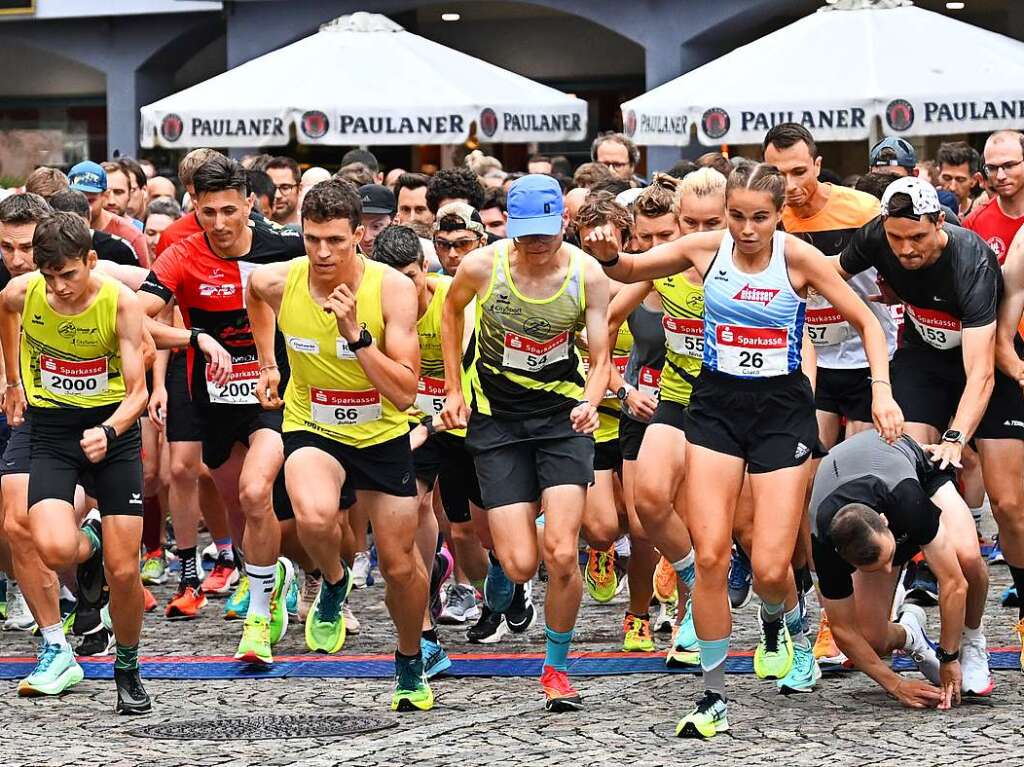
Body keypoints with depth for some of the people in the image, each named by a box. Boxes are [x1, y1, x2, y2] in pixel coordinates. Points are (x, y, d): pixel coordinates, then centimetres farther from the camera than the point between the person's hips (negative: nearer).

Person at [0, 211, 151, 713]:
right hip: (51, 429, 1)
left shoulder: (120, 302, -17)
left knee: (123, 572, -4)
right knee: (54, 550, -24)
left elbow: (137, 391, -16)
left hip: (112, 431, -1)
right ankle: (89, 544, 14)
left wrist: (109, 431, -35)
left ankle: (127, 668, 23)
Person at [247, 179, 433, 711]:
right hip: (311, 428, 0)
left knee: (400, 565, 9)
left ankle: (410, 667, 37)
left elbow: (405, 394, -25)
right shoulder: (277, 282, -17)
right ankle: (333, 584, 2)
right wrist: (267, 363, 15)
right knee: (314, 516, -33)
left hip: (381, 434, 0)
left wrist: (356, 334, -34)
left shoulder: (392, 290, -23)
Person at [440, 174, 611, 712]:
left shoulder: (587, 275, -13)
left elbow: (599, 359, -5)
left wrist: (590, 403, -26)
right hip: (496, 417, 0)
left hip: (563, 414, 0)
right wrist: (454, 390, 10)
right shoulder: (481, 266, -13)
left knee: (561, 554, -14)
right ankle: (499, 579, 32)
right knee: (521, 565, -9)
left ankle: (556, 668, 9)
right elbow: (451, 310, 10)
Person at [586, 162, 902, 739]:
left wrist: (882, 391, -15)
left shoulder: (799, 257, -10)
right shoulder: (707, 248, -4)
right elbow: (628, 271, 11)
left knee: (770, 568, -8)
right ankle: (715, 697, 4)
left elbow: (867, 322, -2)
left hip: (783, 408, -2)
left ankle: (784, 627, 30)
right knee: (710, 558, -9)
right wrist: (609, 255, -13)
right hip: (717, 405, 2)